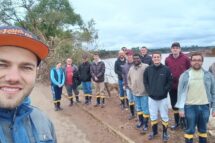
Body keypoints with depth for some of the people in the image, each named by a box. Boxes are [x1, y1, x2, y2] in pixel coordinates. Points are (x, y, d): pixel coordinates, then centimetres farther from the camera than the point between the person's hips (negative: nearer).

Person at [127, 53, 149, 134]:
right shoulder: (131, 68, 8)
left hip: (144, 92, -6)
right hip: (135, 92, 7)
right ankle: (141, 121, 35)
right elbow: (128, 78, 22)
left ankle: (145, 125, 16)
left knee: (145, 109, 3)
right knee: (138, 108, 19)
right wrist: (130, 86, 13)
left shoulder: (146, 67, -15)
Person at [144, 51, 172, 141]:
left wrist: (164, 91, -10)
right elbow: (145, 81, 7)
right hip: (151, 97, 2)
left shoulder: (166, 69, -8)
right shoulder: (148, 69, -2)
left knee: (164, 116, 9)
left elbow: (170, 82, -4)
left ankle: (165, 133, 27)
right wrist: (149, 90, -2)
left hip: (163, 97, -2)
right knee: (153, 116, 14)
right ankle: (154, 131, 33)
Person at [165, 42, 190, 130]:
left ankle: (183, 121, 27)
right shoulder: (167, 59, 0)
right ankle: (177, 122, 29)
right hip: (172, 86, 3)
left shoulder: (185, 58, -7)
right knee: (174, 105, 13)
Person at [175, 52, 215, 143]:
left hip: (204, 106, 2)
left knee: (203, 129, 17)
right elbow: (181, 92, -3)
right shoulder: (185, 75, -3)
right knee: (190, 130, 8)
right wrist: (181, 108, -6)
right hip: (190, 107, -2)